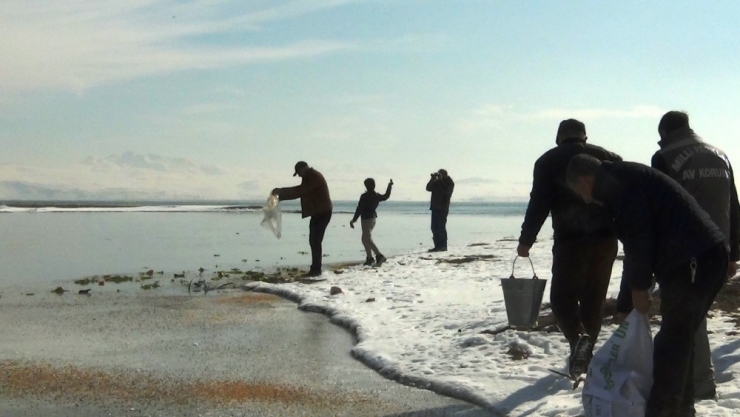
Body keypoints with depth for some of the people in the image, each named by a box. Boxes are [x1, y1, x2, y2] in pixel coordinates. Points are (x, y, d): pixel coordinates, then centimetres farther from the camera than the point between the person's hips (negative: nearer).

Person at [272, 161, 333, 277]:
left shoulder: (314, 177, -17)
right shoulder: (310, 177, 15)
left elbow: (300, 190, -27)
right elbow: (299, 192, 17)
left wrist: (281, 191, -24)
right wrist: (280, 195, 8)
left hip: (322, 212, -10)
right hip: (318, 213, 10)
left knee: (315, 241, -11)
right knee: (314, 241, 9)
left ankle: (316, 269, -9)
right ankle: (315, 269, 12)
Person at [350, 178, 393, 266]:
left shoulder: (364, 196, -17)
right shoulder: (377, 196, 4)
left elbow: (359, 209, -18)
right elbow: (386, 196, 25)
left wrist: (354, 220, -14)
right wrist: (390, 186, 36)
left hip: (366, 219, -8)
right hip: (373, 218, 8)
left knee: (368, 239, -10)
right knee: (365, 239, 17)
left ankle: (379, 256, -22)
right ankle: (369, 258, 16)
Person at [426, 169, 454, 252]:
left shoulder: (449, 183, -2)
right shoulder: (437, 182, 16)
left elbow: (446, 191, -20)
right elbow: (428, 188, 6)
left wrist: (440, 179, -15)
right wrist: (432, 179, -5)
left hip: (443, 208, -7)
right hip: (435, 207, 7)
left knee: (441, 227, -9)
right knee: (434, 227, 4)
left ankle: (443, 246, -6)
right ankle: (438, 246, 7)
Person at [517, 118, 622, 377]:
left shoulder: (548, 161, 3)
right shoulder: (608, 157, 13)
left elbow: (539, 203, -5)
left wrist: (526, 240, -1)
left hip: (570, 239, -4)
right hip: (605, 239, 4)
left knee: (562, 296, 4)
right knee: (594, 298, 14)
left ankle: (578, 338, -22)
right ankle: (585, 353, 20)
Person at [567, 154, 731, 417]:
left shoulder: (618, 181, -7)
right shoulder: (624, 181, 25)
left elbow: (639, 237, -15)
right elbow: (635, 246, 27)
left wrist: (638, 288, -5)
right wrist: (625, 304, 28)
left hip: (692, 262, -10)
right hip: (709, 257, 10)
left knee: (673, 340, -6)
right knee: (679, 338, 16)